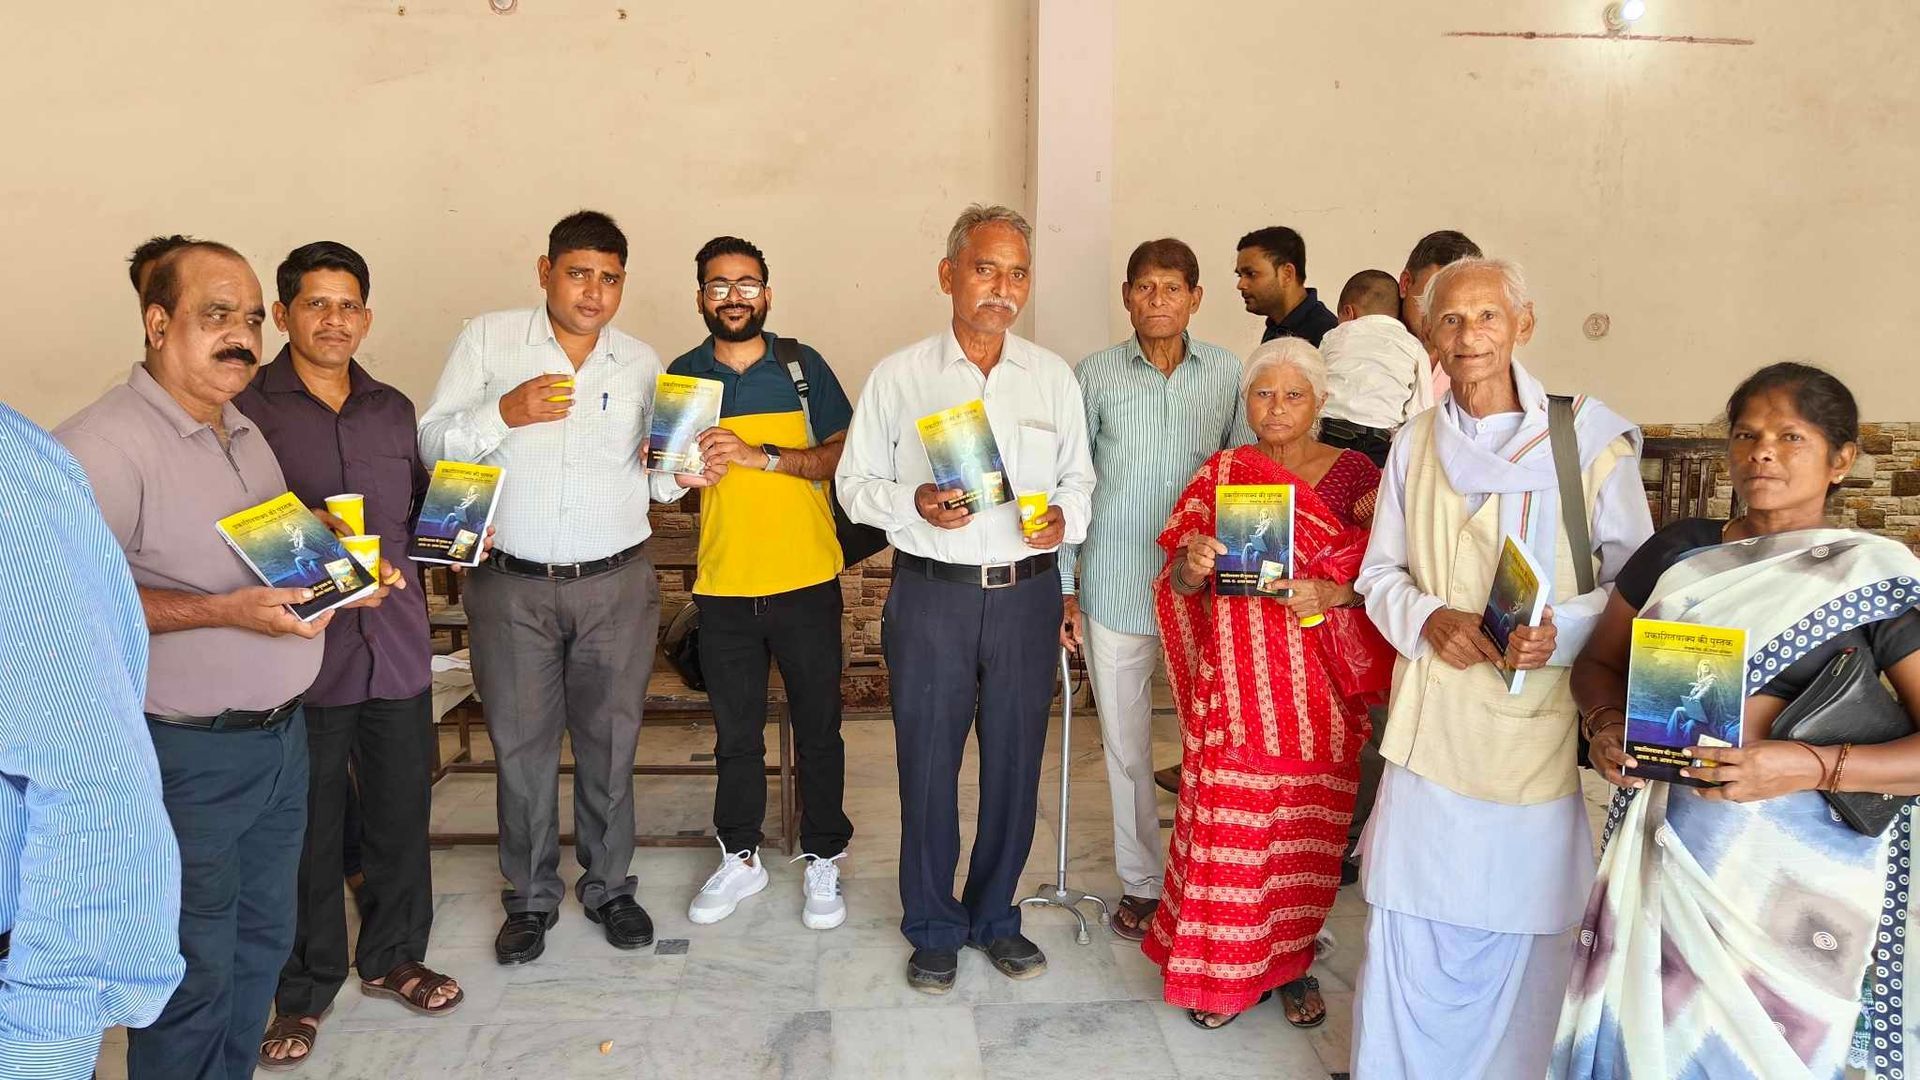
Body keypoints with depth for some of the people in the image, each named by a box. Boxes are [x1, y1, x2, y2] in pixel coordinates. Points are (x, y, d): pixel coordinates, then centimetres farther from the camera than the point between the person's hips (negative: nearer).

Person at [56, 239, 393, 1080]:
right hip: (187, 755, -8)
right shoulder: (103, 443, -18)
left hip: (281, 733, 8)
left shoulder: (246, 432, 11)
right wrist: (225, 612, -28)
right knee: (195, 968, 5)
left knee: (262, 941, 19)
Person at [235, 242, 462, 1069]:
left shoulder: (393, 410, 12)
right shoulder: (244, 409, -5)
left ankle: (391, 956, 35)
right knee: (308, 831, 6)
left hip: (397, 647, 5)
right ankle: (303, 987, 26)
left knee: (401, 814, 14)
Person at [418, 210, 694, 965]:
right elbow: (432, 443, -3)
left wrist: (680, 474, -11)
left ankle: (609, 885, 29)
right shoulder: (489, 339, -1)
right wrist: (504, 413, -18)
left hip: (617, 585, 2)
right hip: (512, 585, -1)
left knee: (610, 741, 10)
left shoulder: (641, 361, 6)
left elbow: (648, 476, 11)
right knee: (521, 743, 9)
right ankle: (531, 896, 27)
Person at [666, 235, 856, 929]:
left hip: (806, 582, -1)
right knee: (735, 732, 13)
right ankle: (740, 858, 29)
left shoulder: (803, 367, 1)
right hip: (723, 585, 2)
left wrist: (761, 455, -18)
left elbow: (844, 456, -7)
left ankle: (822, 860, 23)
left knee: (818, 728, 7)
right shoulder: (682, 376, 6)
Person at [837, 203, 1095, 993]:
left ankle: (995, 916, 30)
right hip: (932, 595, -2)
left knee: (1015, 763, 10)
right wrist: (914, 504, -16)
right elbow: (855, 483, 3)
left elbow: (1078, 479, 13)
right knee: (928, 764, 5)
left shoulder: (1053, 377, 7)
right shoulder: (899, 377, 1)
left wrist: (1064, 518, -8)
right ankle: (933, 929, 24)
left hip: (1026, 594, 2)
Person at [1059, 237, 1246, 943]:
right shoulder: (1093, 376, 1)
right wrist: (1065, 589, 2)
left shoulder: (1228, 374, 3)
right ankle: (1141, 881, 25)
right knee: (1125, 741, 9)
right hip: (1115, 586, 0)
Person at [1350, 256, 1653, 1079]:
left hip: (1537, 724, -2)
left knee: (1522, 928, 8)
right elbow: (1380, 572, 12)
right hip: (1430, 722, 3)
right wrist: (1426, 619, -8)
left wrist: (1561, 630, -18)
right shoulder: (1414, 444, 7)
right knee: (1409, 925, 8)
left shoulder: (1590, 443, -5)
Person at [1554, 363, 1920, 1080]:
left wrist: (1811, 766, -23)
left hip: (1793, 865, -3)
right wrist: (1604, 725, -8)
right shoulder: (1679, 548, 7)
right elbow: (1598, 663, 13)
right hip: (1665, 839, 3)